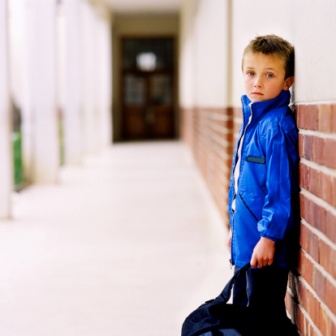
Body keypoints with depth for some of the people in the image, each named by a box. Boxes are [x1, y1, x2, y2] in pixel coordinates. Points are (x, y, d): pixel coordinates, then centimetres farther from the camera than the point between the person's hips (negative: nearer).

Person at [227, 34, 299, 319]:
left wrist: (269, 237, -19)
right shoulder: (252, 119, 10)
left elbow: (281, 188, -21)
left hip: (266, 246, -9)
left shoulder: (277, 127, -18)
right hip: (246, 242, 10)